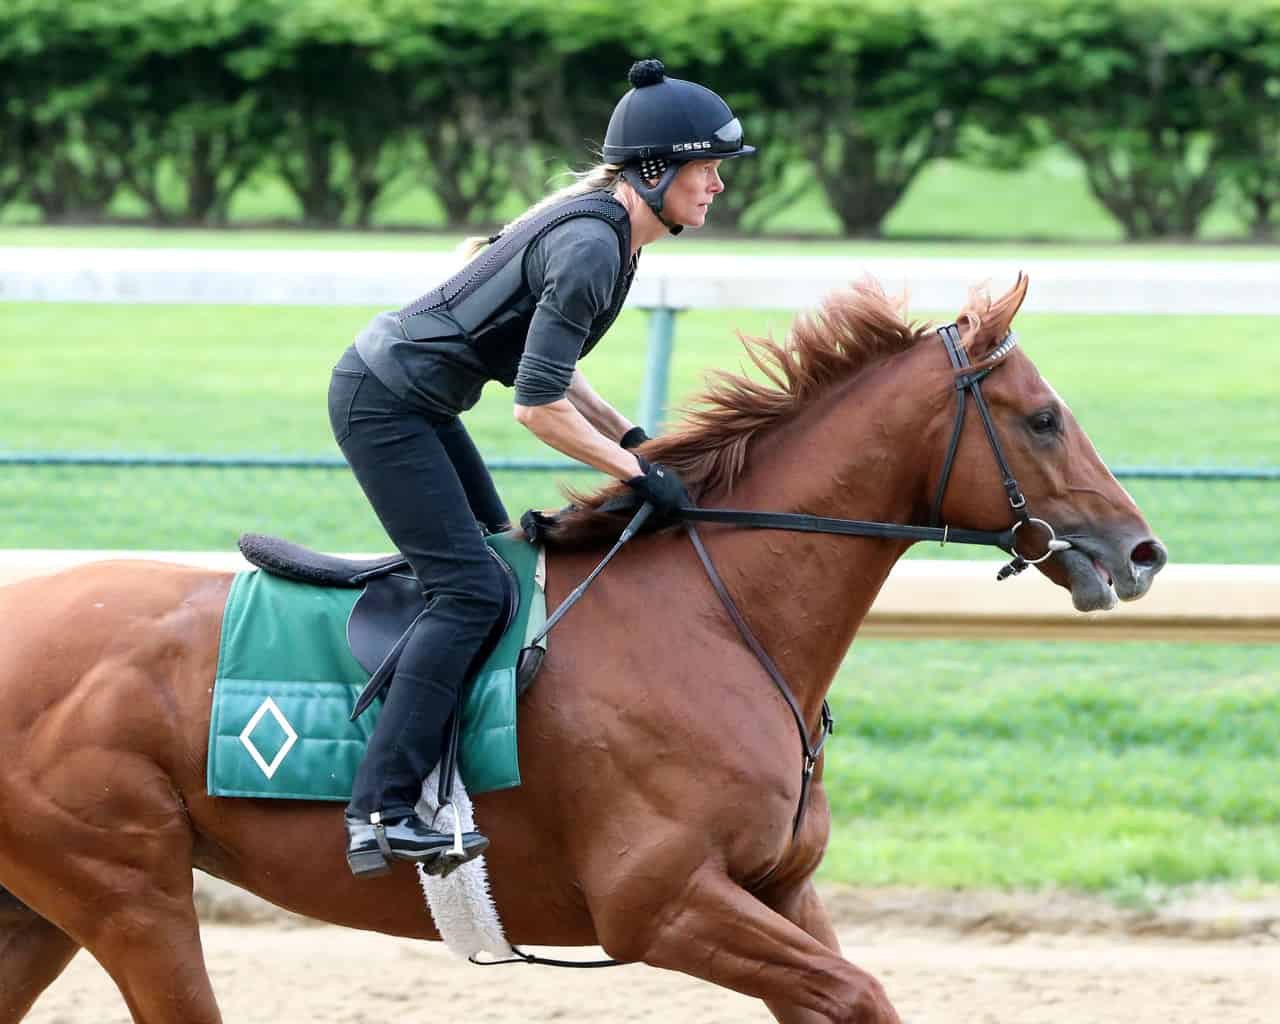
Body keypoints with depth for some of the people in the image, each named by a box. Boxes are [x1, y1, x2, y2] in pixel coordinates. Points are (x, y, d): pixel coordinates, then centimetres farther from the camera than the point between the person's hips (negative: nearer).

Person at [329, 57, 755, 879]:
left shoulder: (607, 231, 8)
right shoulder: (592, 248, -24)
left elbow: (547, 367, 17)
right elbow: (538, 405, -25)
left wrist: (633, 437, 7)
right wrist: (638, 472, -16)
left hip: (417, 401, 11)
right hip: (385, 402, -11)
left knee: (499, 555, 18)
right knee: (473, 590, -16)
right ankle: (380, 813, -23)